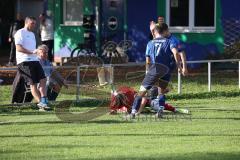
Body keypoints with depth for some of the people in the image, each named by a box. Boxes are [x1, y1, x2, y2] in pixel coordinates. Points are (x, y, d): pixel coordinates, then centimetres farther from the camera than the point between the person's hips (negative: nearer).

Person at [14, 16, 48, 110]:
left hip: (34, 60, 8)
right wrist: (31, 52, -23)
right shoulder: (20, 33, -4)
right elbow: (18, 48, -15)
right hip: (24, 61, -8)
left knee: (43, 79, -5)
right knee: (33, 83, -10)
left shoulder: (32, 34, 25)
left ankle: (43, 102, -8)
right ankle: (40, 103, -12)